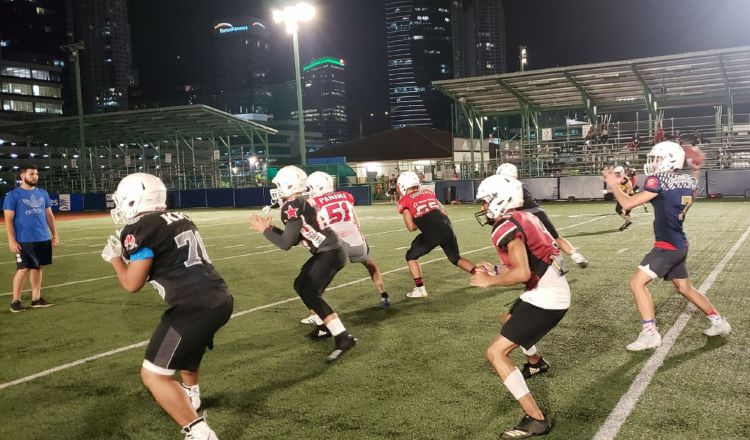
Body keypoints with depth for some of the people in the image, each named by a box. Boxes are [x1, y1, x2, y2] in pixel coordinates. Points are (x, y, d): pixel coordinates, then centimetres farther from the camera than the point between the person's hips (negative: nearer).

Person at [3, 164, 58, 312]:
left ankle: (36, 299, 17)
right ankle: (15, 301, 7)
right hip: (24, 240, -5)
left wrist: (55, 234, 11)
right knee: (23, 269, -4)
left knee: (38, 268, 10)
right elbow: (8, 219, -6)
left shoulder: (42, 193, 11)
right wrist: (11, 240, -13)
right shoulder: (13, 195, -4)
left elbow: (49, 215, 16)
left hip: (43, 239, 5)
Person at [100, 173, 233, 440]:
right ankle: (190, 396, 57)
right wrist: (132, 254, 31)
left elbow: (132, 284, -3)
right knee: (187, 346, 37)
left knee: (153, 375, 2)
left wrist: (114, 258, 15)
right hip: (220, 298, 9)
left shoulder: (140, 228, -7)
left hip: (195, 308, -9)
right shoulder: (178, 219, 16)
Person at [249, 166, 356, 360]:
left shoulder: (292, 206, -16)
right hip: (328, 251, 10)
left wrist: (264, 231, -3)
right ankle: (325, 326, 28)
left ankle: (343, 338, -18)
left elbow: (286, 244, -15)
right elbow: (294, 239, 18)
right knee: (301, 285, 19)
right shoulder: (302, 203, 14)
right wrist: (270, 228, 14)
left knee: (310, 293, -15)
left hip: (330, 253, -10)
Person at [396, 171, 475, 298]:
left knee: (411, 257, 17)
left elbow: (411, 227, 1)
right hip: (446, 228, 5)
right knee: (456, 258, 26)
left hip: (431, 234, -5)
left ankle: (420, 289, 10)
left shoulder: (405, 201, 7)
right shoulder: (428, 192, 22)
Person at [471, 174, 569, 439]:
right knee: (508, 320, 36)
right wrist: (496, 270, 13)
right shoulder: (522, 218, 11)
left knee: (496, 353, -9)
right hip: (552, 291, 10)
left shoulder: (507, 228, -18)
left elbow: (522, 273, -27)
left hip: (546, 298, -10)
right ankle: (536, 363, 59)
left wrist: (489, 281, -13)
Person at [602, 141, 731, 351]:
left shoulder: (660, 180, -16)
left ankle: (650, 333, -8)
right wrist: (696, 171, 33)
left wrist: (613, 184, -1)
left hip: (667, 246, -9)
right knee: (685, 288, 23)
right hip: (680, 245, 9)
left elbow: (628, 203, -14)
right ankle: (718, 322, 35)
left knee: (637, 282, -8)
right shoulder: (688, 181, 6)